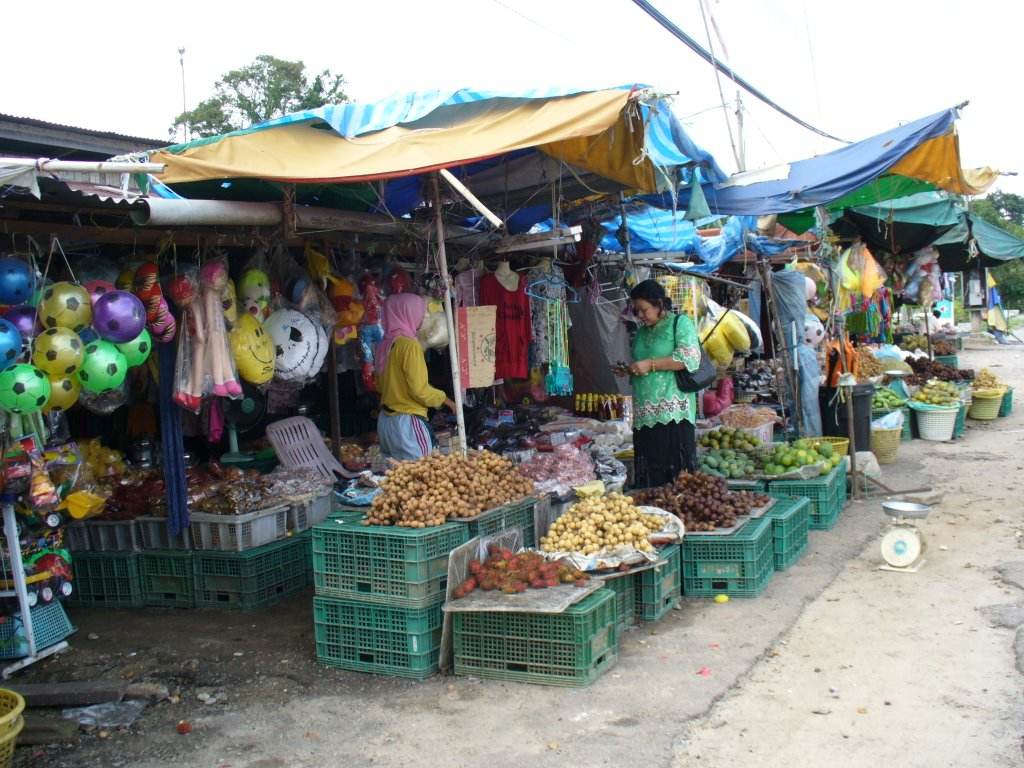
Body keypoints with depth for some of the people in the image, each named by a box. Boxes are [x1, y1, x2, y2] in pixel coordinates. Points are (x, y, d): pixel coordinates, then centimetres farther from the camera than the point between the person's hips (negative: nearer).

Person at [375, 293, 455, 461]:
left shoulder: (386, 345, 10)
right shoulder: (409, 344, -13)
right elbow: (419, 389, -15)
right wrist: (444, 399, -1)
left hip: (385, 420, 8)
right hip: (407, 422, -8)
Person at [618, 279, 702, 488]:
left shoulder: (680, 323, 1)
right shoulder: (642, 332, 22)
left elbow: (690, 358, -13)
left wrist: (650, 364, -13)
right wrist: (628, 370, 11)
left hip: (673, 415, -7)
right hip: (644, 416, 7)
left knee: (676, 476, -9)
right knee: (648, 480, 5)